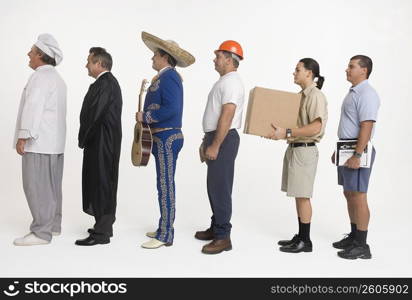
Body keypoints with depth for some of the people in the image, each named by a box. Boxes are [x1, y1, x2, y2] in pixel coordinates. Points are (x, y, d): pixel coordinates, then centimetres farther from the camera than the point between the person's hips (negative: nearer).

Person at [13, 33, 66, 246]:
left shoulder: (40, 77, -12)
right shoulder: (57, 78, 20)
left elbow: (33, 108, -21)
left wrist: (23, 136, -22)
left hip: (38, 141, -10)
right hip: (53, 141, 10)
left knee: (36, 186, -8)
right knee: (51, 186, 13)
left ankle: (41, 232, -7)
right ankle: (53, 225, 20)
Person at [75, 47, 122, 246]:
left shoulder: (104, 84, -16)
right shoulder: (109, 82, 16)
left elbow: (94, 115, -21)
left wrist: (83, 140, -7)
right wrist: (85, 139, 13)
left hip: (101, 145, -10)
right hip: (105, 143, 10)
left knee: (101, 184, -5)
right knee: (103, 184, 15)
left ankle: (101, 233, 1)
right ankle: (105, 226, 26)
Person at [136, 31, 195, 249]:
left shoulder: (169, 77, -14)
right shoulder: (164, 77, 16)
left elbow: (171, 109, -25)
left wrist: (145, 117, -15)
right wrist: (145, 118, 9)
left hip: (167, 138, -10)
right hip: (162, 138, 10)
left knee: (165, 186, -5)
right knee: (164, 185, 15)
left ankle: (166, 235, 1)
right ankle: (164, 228, 25)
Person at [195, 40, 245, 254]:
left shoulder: (231, 82, -14)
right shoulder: (223, 81, 19)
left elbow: (227, 116, -22)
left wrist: (215, 146, -24)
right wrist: (207, 141, 23)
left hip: (224, 140, -10)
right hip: (215, 137, 10)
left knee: (220, 187, -8)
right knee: (214, 186, 16)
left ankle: (223, 237, -3)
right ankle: (216, 228, 27)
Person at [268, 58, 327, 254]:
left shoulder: (315, 96, -13)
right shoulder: (300, 95, 15)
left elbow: (315, 127, -23)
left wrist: (286, 133, -27)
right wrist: (278, 131, 9)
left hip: (304, 150, -9)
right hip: (293, 148, 9)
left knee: (302, 195, -4)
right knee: (298, 195, 13)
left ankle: (305, 241, 6)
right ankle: (300, 236, 22)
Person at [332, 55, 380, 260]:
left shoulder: (366, 94, -16)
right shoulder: (353, 92, 16)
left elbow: (366, 127, -23)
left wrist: (357, 156, -27)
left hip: (357, 151, -10)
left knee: (358, 196, -5)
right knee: (349, 194, 15)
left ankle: (361, 245, 3)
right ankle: (354, 236, 27)